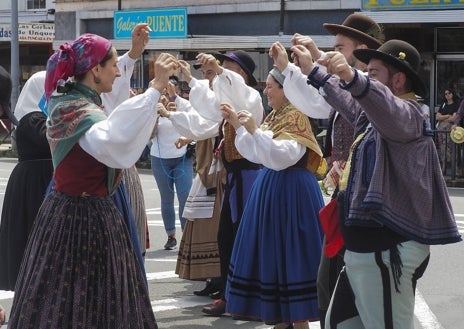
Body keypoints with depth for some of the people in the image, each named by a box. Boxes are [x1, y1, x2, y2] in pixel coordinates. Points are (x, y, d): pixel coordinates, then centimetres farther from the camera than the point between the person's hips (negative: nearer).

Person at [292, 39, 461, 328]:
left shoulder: (407, 112, -14)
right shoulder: (371, 116, 18)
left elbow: (388, 109, -38)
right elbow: (346, 99, 39)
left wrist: (352, 77, -55)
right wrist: (312, 70, 43)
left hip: (388, 251, -11)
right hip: (362, 249, 11)